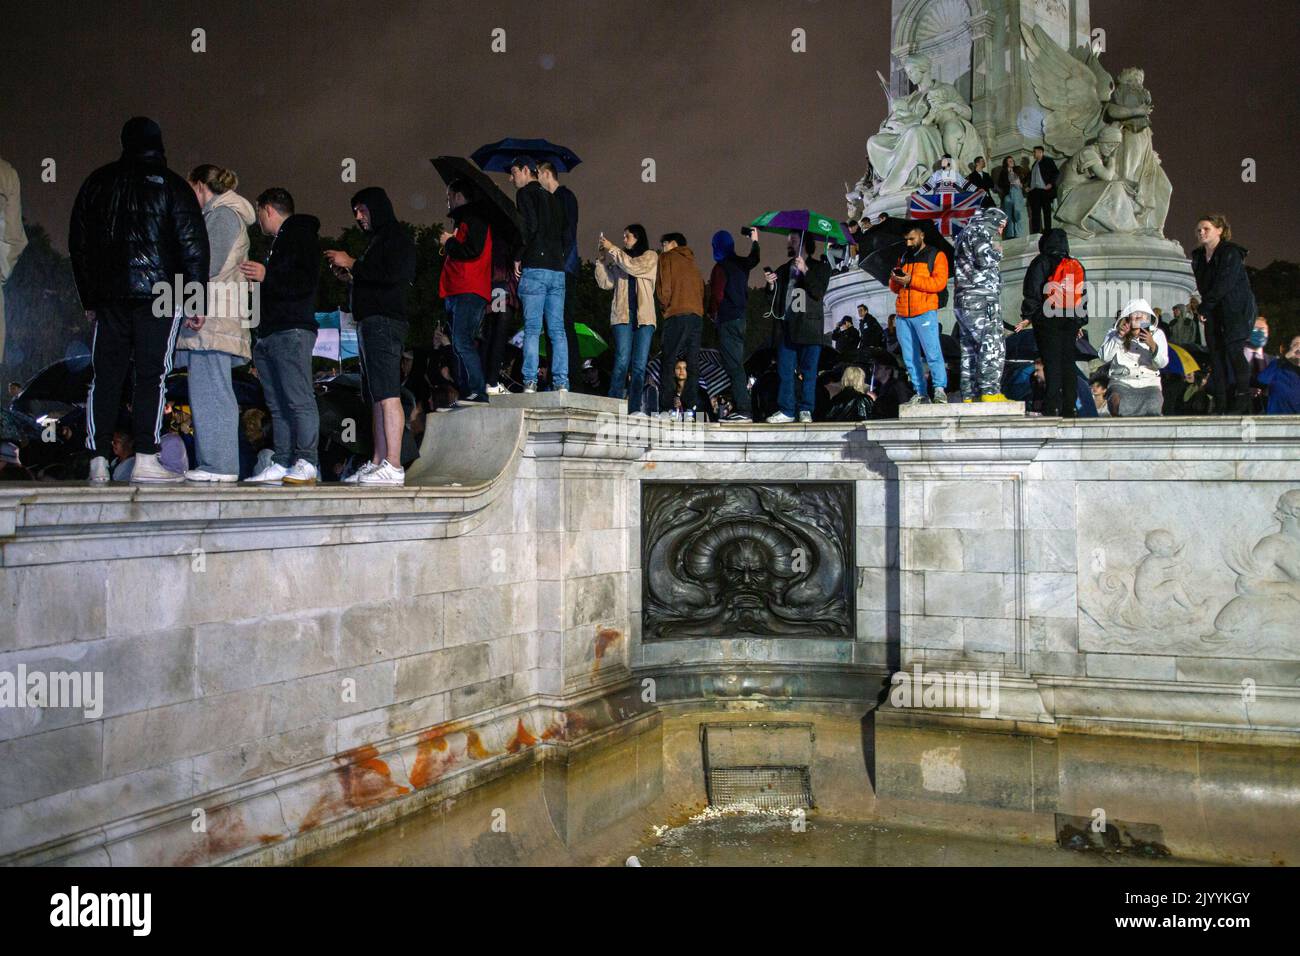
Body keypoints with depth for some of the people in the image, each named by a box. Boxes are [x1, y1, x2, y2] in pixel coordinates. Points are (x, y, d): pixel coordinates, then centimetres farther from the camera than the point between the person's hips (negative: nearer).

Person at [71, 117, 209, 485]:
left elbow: (78, 243, 17)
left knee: (105, 375, 6)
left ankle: (98, 461, 3)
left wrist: (88, 298, 20)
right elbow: (193, 243, -5)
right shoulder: (172, 185, 2)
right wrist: (196, 296, -2)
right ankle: (145, 461, -7)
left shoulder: (97, 182, 15)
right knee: (152, 375, -3)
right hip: (160, 291, -3)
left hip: (108, 293, 4)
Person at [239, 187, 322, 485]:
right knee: (278, 404, 6)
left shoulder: (301, 235, -1)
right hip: (269, 333, 10)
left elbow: (308, 281, -15)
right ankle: (282, 463, 6)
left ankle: (307, 463, -16)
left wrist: (267, 276, -19)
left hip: (292, 331, -10)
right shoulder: (277, 242, 29)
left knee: (299, 400, -13)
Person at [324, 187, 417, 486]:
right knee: (377, 397, 7)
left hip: (385, 322, -10)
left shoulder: (397, 237, -3)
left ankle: (393, 466, -19)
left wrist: (352, 264, -9)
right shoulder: (377, 240, 26)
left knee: (388, 394, -15)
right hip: (370, 323, 10)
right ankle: (378, 463, 7)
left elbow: (392, 276, -17)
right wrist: (349, 277, 13)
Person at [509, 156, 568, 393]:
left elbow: (529, 226, -14)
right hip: (557, 269, 6)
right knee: (557, 330, 3)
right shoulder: (553, 198, 23)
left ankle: (530, 382, -11)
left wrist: (518, 258, -6)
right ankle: (561, 383, -2)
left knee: (532, 329, -7)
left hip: (535, 268, -6)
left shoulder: (526, 193, 1)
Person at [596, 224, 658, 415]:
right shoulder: (618, 259, 17)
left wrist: (612, 249, -4)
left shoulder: (650, 256, 11)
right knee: (622, 361, -11)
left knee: (640, 365, -4)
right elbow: (605, 283, 10)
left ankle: (634, 408, -4)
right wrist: (600, 259, 1)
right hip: (622, 315, 0)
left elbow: (634, 267, -8)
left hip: (644, 317, 0)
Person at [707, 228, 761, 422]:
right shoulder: (742, 264, 11)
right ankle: (742, 408, 12)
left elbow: (717, 294, -16)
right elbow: (754, 259, 33)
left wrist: (712, 312, 3)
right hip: (741, 317, 9)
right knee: (737, 364, 12)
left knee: (733, 365, -11)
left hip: (728, 319, -8)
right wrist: (754, 240, 49)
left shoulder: (721, 267, -11)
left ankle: (742, 409, -16)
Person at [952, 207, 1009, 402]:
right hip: (982, 299, -10)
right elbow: (985, 259, -16)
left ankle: (969, 395, 6)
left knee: (970, 348, 8)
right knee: (993, 345, -13)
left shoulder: (965, 233, 26)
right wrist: (997, 251, 1)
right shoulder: (978, 230, -4)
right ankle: (990, 392, -20)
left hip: (964, 301, 10)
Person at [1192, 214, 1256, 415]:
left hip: (1236, 310, -7)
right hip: (1213, 313, 7)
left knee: (1234, 349, -15)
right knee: (1216, 354, -1)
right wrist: (1204, 309, 3)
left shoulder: (1231, 253, -8)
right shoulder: (1199, 256, 15)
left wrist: (1204, 308, -14)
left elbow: (1224, 283, -16)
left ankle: (1242, 403, -12)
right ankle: (1221, 405, -1)